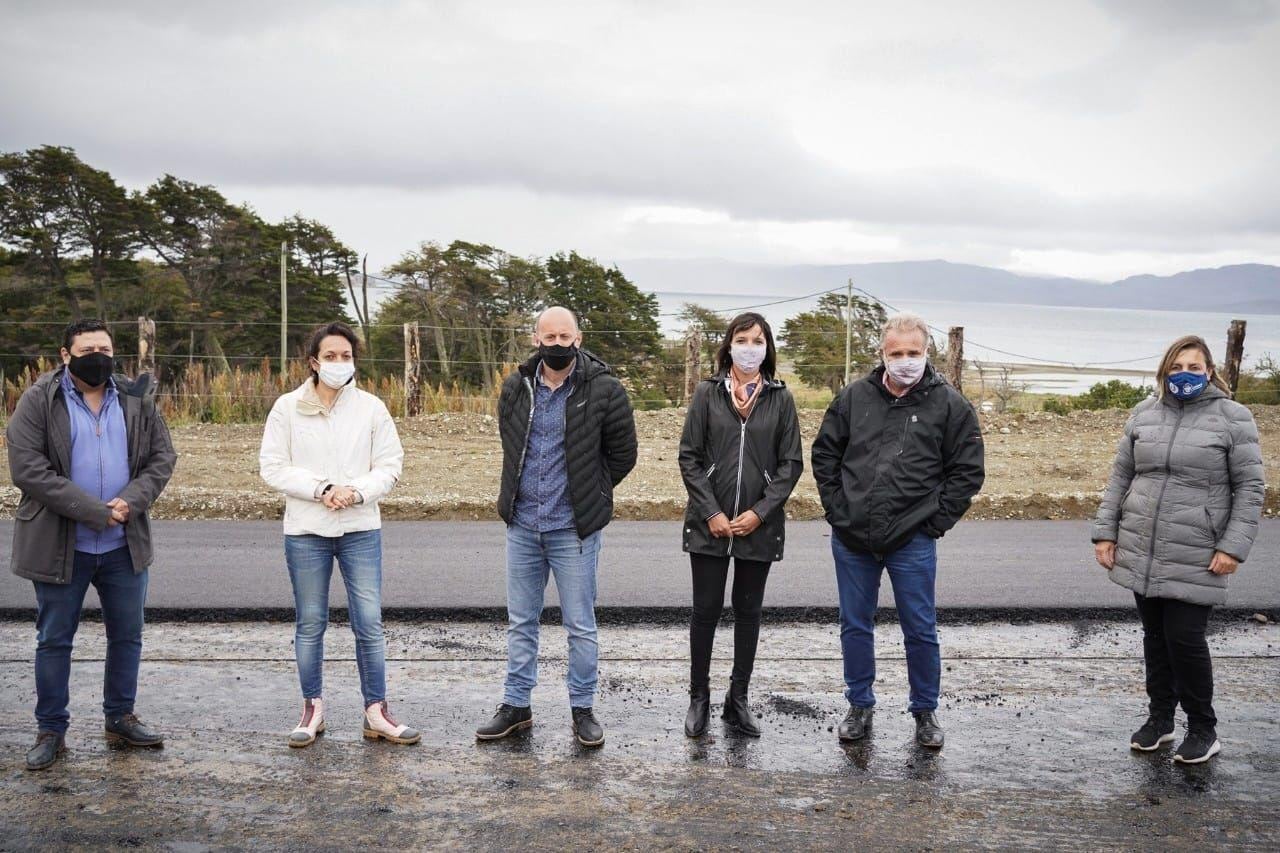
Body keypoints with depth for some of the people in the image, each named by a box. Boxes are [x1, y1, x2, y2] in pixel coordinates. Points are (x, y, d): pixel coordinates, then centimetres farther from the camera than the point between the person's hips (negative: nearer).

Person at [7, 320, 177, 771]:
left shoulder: (137, 401, 5)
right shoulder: (38, 401, -7)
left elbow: (162, 457, 5)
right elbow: (27, 469, -15)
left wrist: (132, 501, -15)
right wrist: (96, 512, -20)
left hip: (124, 545, 4)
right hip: (60, 545, -3)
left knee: (127, 635, 12)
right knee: (54, 640, 7)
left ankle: (120, 719, 28)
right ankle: (51, 730, 19)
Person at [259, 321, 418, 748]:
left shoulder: (372, 407, 2)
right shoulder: (288, 407, 0)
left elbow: (390, 466, 2)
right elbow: (273, 466, -3)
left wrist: (357, 490, -16)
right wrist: (321, 489, -15)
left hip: (361, 529, 0)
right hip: (305, 531, 0)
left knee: (369, 623, -1)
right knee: (310, 624, 9)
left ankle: (376, 712, 9)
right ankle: (313, 708, 23)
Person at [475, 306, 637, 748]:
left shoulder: (603, 390, -9)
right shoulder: (516, 388, 4)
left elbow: (622, 454, 0)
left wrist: (586, 496, 2)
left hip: (573, 528, -4)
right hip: (522, 525, 4)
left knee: (580, 625, 5)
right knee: (521, 622, 14)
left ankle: (582, 708, 19)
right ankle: (516, 705, 25)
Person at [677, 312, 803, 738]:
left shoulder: (780, 398, 4)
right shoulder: (707, 393, 2)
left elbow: (791, 463, 2)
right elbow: (689, 457, -1)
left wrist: (760, 512, -8)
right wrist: (711, 513, -9)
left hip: (759, 525, 1)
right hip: (710, 523, -1)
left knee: (748, 611, 9)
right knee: (706, 609, 3)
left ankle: (738, 699, 20)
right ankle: (699, 697, 17)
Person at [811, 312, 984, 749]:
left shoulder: (949, 404, -3)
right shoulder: (854, 396, 2)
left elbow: (967, 471, 0)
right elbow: (824, 454, 11)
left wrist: (935, 521, -5)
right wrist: (837, 510, 3)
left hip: (912, 543, -2)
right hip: (852, 539, 2)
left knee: (920, 631, 5)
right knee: (855, 627, 12)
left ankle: (925, 712, 22)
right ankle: (859, 706, 27)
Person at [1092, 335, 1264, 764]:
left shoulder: (1233, 418, -5)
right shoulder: (1144, 414, 7)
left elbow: (1249, 487, -4)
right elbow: (1120, 476, 11)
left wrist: (1234, 547, -11)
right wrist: (1105, 532, 6)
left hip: (1194, 559, -4)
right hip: (1141, 552, 4)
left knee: (1185, 639, -4)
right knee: (1155, 637, 13)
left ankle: (1203, 729, 14)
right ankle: (1159, 718, 28)